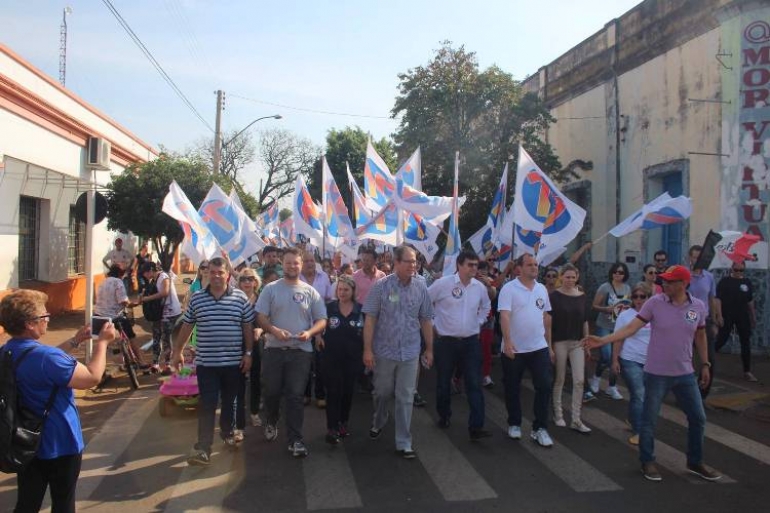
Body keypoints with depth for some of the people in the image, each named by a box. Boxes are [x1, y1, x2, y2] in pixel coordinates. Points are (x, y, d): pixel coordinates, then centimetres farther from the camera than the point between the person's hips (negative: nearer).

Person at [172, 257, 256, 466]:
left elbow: (248, 327, 1)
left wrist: (248, 353, -2)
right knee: (207, 405, -3)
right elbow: (186, 327, 9)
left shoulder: (240, 298, -2)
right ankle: (203, 448, -2)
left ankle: (227, 431, 38)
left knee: (229, 401, 16)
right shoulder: (196, 298, 1)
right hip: (206, 362, 0)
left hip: (234, 362, 0)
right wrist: (177, 352, 10)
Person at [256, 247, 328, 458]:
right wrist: (274, 330, -21)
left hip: (301, 350, 0)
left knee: (296, 396, 0)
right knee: (272, 391, 13)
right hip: (274, 349, 0)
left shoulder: (310, 292, 4)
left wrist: (309, 332, -16)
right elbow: (261, 318, -3)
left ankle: (295, 440, 6)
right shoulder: (270, 289, 1)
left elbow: (322, 320, 4)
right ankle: (271, 423, 41)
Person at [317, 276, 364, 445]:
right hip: (331, 357, -2)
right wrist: (318, 336, -9)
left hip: (353, 358, 2)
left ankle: (343, 423, 29)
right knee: (333, 392, 0)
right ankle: (331, 428, 6)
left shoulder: (361, 310, -3)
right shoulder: (329, 308, -4)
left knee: (348, 391, 13)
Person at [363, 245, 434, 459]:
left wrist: (429, 349, 7)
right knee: (382, 393, 17)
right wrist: (367, 349, -11)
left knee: (406, 398, 5)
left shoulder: (421, 287, -2)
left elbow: (426, 320, 5)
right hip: (384, 351, -1)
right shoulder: (381, 286, -9)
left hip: (410, 353, 1)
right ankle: (377, 424, 46)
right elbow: (370, 319, -8)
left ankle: (403, 443, 17)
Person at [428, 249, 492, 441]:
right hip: (445, 341, -3)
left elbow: (486, 307, 22)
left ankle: (476, 427, 0)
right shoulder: (443, 283, -12)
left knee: (474, 384, -3)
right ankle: (444, 416, 33)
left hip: (471, 341, 3)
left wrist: (478, 323, 11)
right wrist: (433, 324, -2)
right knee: (443, 382, 12)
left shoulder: (480, 287, 1)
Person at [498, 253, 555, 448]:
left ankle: (539, 429, 10)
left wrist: (549, 345, 14)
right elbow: (504, 316, -19)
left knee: (545, 386, -1)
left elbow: (546, 318, 14)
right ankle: (514, 424, 28)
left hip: (539, 348, 4)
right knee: (512, 389, 9)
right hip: (514, 348, -4)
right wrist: (507, 341, -30)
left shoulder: (542, 289, 8)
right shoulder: (509, 288, -10)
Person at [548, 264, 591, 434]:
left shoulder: (581, 296, 6)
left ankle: (576, 419, 9)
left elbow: (585, 321, 11)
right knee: (559, 380, 8)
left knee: (579, 381, 0)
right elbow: (548, 321, -6)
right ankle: (558, 413, 24)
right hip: (559, 342, -3)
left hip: (577, 343, 4)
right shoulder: (554, 296, -6)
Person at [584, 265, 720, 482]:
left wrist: (705, 364, 13)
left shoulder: (698, 306, -2)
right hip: (656, 373, -3)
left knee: (698, 418, 12)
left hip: (685, 374, 3)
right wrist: (603, 340, -23)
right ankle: (647, 462, 24)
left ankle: (695, 462, 33)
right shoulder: (655, 303, -11)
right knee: (649, 420, 6)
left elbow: (700, 336, 12)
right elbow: (631, 327, -14)